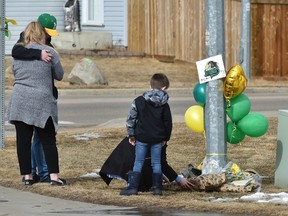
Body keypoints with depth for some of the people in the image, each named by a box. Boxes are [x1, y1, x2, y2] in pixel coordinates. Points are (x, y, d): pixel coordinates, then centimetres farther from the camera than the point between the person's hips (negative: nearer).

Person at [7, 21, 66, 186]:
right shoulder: (49, 52, -3)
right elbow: (59, 75, 7)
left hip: (20, 102, 3)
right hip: (42, 101, -3)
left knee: (23, 140, 6)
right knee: (48, 140, 4)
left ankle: (27, 175, 7)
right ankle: (54, 175, -2)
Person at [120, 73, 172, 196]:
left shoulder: (139, 101, -4)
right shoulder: (164, 105, 0)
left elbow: (131, 118, -3)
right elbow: (168, 122, 7)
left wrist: (131, 135, 6)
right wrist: (166, 138, 20)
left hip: (142, 137, -1)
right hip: (158, 138, 1)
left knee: (138, 162, 5)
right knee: (156, 163, 9)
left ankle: (133, 187, 1)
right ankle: (157, 188, 7)